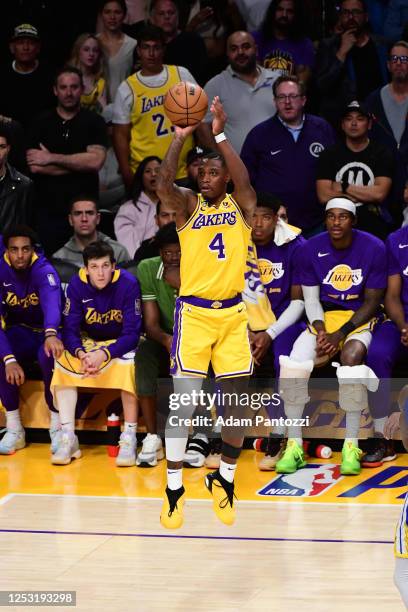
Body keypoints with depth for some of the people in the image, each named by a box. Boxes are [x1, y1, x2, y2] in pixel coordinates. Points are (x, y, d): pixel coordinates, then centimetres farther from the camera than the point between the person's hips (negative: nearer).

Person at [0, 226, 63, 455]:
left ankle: (57, 427, -18)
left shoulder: (44, 270, -22)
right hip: (19, 333, 3)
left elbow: (52, 302, -43)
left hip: (47, 332, -3)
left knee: (49, 356, -36)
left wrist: (51, 334, -65)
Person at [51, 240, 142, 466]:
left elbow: (132, 334, -23)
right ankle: (67, 438, -21)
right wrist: (81, 353, -36)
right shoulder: (77, 284, -15)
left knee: (128, 363, -35)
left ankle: (129, 439, -28)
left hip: (120, 343, -3)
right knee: (63, 360, -25)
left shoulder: (128, 284, -24)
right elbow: (69, 329, -15)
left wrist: (104, 354, -38)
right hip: (87, 342, 3)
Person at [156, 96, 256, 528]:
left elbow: (244, 181, -18)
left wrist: (219, 135, -25)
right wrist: (180, 138, -27)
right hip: (194, 313, -2)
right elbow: (164, 187, -18)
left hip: (233, 313, 2)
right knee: (184, 400, -9)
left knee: (236, 400, 3)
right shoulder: (189, 205, 3)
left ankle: (224, 479, 22)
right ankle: (173, 489, 0)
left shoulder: (240, 206, 5)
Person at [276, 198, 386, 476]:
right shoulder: (311, 249, -4)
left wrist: (340, 334, -17)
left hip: (361, 318, -3)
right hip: (325, 317, 3)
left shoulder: (374, 248, -11)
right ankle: (294, 445, -15)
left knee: (352, 353, -36)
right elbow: (311, 298, 3)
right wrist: (320, 330, -16)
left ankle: (351, 446, -29)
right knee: (294, 363, -24)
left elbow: (371, 302, -7)